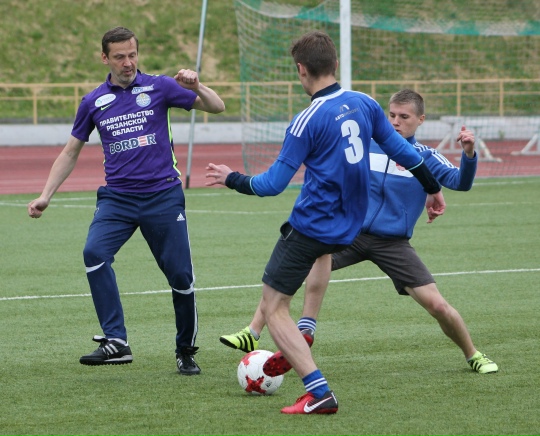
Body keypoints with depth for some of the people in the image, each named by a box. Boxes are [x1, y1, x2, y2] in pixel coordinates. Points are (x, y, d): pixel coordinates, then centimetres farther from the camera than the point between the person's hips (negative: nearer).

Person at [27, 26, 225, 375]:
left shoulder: (158, 87, 2)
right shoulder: (93, 102, 8)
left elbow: (217, 107, 2)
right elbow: (71, 152, 18)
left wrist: (197, 88, -18)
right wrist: (46, 196, 10)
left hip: (163, 195, -1)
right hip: (117, 198, 1)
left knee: (180, 275, -2)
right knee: (95, 253, -25)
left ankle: (186, 352, 18)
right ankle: (116, 342, -25)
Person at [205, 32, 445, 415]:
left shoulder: (307, 121, -16)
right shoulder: (365, 104, 1)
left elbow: (274, 184, -14)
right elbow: (401, 149, 10)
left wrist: (231, 179, 2)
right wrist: (433, 188, 25)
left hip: (311, 228, -8)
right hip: (349, 228, 8)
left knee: (273, 309, -1)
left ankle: (320, 393, -11)